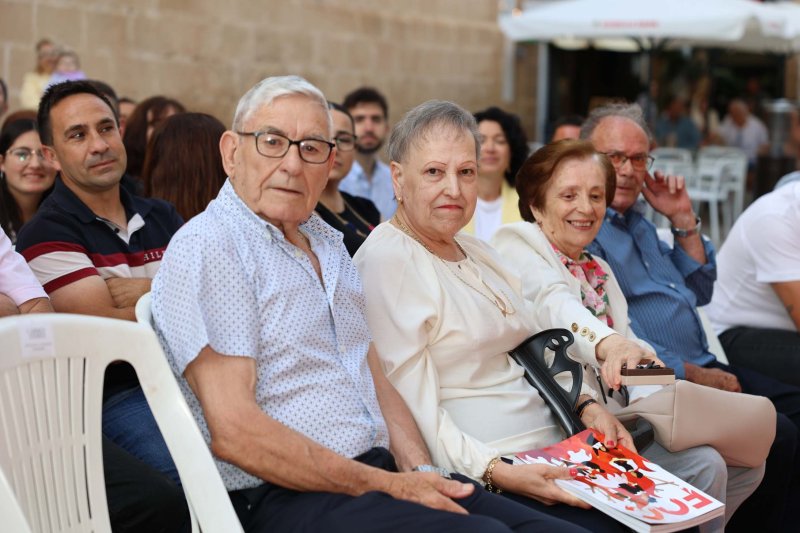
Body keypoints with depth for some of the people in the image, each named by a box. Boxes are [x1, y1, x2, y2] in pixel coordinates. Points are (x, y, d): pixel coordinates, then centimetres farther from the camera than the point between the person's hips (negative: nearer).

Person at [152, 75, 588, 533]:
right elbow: (234, 431, -16)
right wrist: (388, 487, -14)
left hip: (381, 472, 8)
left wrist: (421, 473, 0)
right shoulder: (208, 247, -8)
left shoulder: (328, 244, 20)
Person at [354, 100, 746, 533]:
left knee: (703, 467, 3)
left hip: (557, 449, 9)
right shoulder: (385, 262, -11)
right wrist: (497, 473, -28)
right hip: (478, 475, -9)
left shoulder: (479, 253, 18)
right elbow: (416, 412, -18)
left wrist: (586, 406, 1)